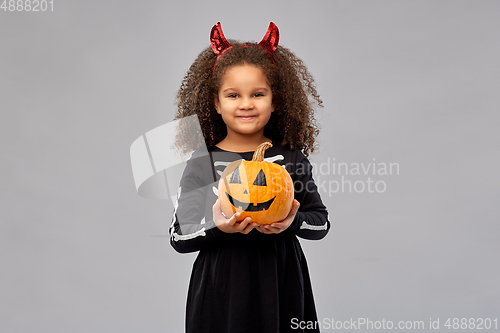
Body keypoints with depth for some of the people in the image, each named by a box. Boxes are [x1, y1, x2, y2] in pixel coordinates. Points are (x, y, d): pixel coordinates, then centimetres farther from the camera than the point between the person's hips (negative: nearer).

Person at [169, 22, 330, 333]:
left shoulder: (291, 158, -1)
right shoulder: (202, 164, -5)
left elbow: (322, 222, 4)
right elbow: (179, 237, -5)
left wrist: (293, 222, -15)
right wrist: (218, 228, -22)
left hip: (281, 285, 1)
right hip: (223, 288, -1)